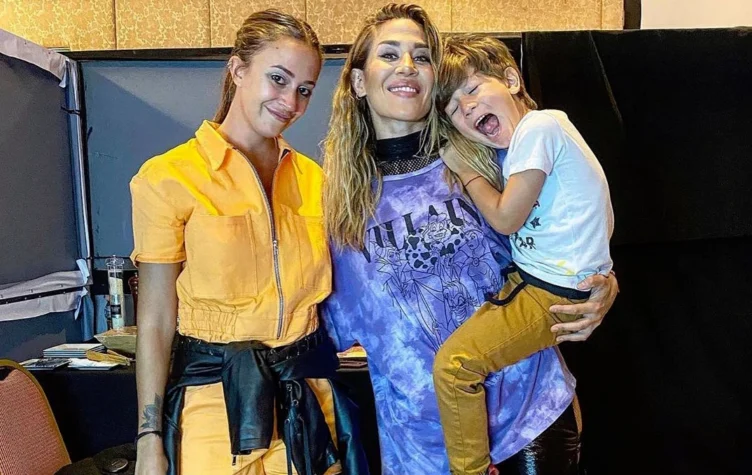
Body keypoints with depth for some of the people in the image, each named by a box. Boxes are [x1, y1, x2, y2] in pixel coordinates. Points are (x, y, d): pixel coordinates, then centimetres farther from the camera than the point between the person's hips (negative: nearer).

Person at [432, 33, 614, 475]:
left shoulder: (538, 127, -19)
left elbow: (505, 218, -18)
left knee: (453, 364, -15)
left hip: (557, 294, -11)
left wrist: (466, 170, -4)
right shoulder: (522, 138, 9)